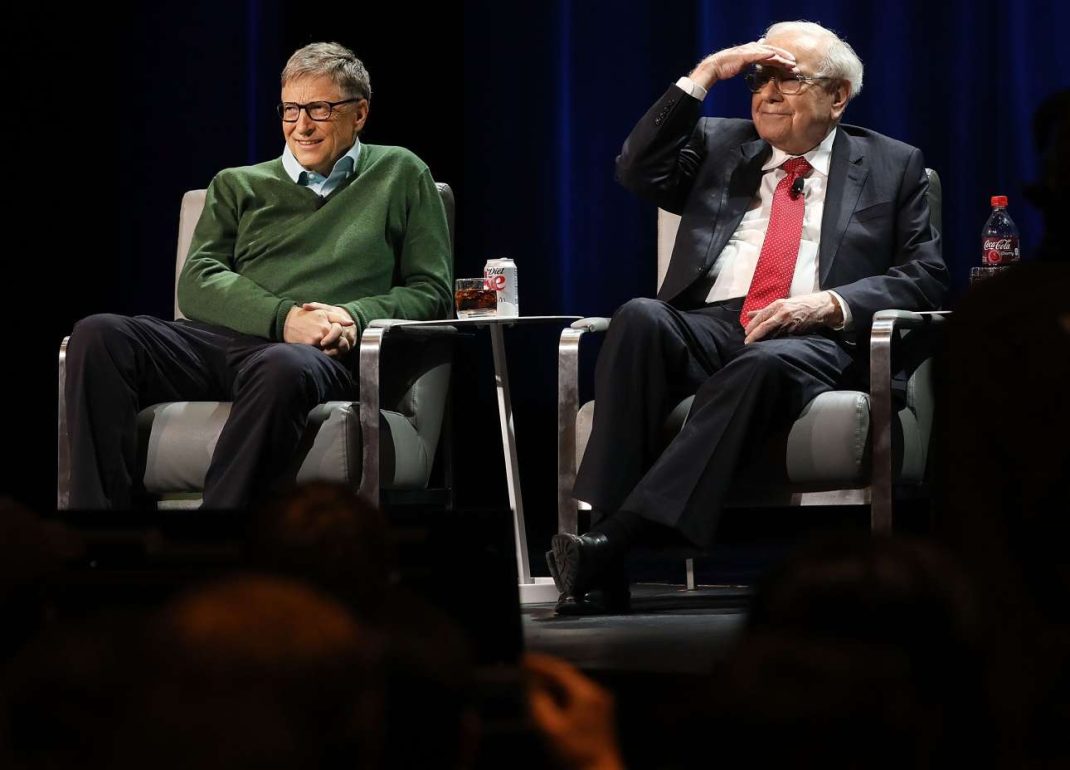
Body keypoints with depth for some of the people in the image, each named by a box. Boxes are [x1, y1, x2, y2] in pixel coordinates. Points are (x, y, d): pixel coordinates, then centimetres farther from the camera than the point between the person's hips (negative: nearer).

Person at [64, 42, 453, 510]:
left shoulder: (400, 176, 22)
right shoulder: (238, 186, 26)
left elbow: (432, 291, 15)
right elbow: (197, 283, 11)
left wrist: (357, 315, -6)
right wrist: (283, 318, -9)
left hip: (327, 357, -3)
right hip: (219, 343, 3)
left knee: (284, 368, -42)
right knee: (97, 337, -25)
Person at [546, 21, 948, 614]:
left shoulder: (892, 166, 19)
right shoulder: (719, 144, 26)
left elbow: (924, 276, 8)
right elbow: (637, 171, 10)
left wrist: (830, 303, -10)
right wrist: (703, 77, 5)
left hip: (811, 340, -2)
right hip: (706, 329, 3)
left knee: (769, 363, -39)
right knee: (640, 317, -33)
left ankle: (613, 540, -49)